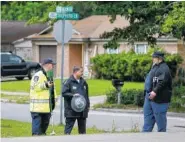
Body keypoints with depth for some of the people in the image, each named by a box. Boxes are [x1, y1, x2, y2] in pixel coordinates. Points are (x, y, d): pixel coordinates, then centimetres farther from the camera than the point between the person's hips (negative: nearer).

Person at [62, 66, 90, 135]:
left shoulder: (83, 82, 15)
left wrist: (88, 105, 18)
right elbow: (64, 93, -12)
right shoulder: (69, 82, -6)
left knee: (82, 128, 13)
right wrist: (73, 95, -24)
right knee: (68, 127, -4)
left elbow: (86, 95, 22)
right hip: (71, 110, -6)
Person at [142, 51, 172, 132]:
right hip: (149, 97, 11)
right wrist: (148, 93, 24)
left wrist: (155, 91, -35)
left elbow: (162, 82, -27)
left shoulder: (164, 69, -15)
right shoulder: (155, 67, 18)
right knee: (148, 116, 12)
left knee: (160, 118, -4)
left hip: (159, 98, -11)